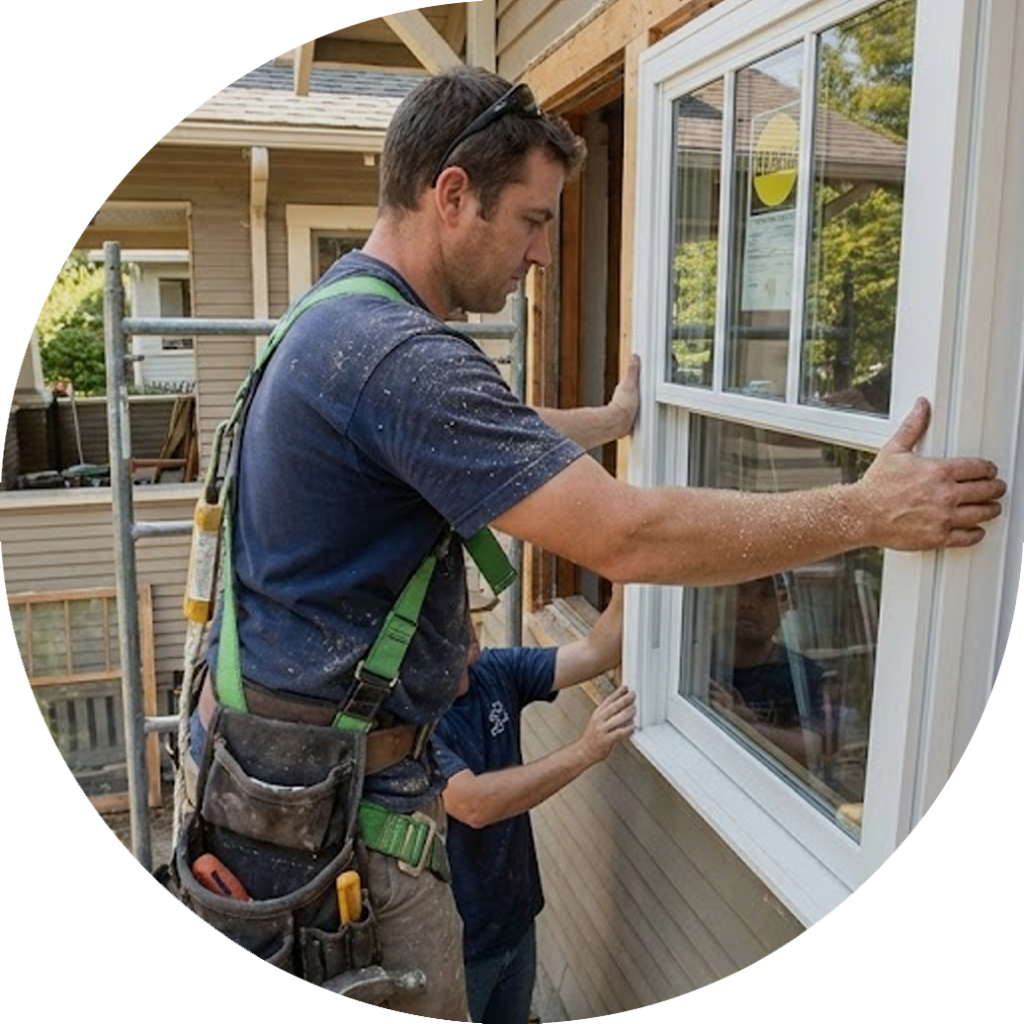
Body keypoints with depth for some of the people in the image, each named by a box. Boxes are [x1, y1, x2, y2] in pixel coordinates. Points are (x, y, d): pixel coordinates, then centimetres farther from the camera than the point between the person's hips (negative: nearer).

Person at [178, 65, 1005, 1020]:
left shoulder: (343, 317, 7)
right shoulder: (398, 353, -27)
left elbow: (496, 434, 23)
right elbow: (626, 538, -31)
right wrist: (866, 512, -21)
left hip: (278, 744, 10)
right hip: (331, 786, -10)